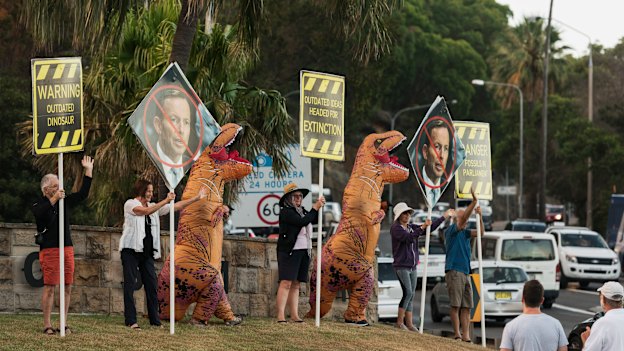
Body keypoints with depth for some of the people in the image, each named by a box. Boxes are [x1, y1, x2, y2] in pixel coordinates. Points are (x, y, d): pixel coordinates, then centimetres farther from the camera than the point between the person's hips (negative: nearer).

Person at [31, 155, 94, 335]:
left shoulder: (64, 202, 15)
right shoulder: (39, 205, -2)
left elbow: (82, 194, 17)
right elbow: (39, 214, -24)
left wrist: (88, 172, 14)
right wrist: (54, 199, -27)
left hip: (67, 249, 6)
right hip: (49, 250, -6)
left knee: (67, 287, 3)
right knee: (49, 287, -8)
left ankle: (63, 324, 7)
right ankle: (47, 325, -6)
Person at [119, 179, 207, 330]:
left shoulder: (154, 207, 17)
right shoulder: (130, 204, -3)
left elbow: (176, 207, 17)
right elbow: (146, 211, -21)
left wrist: (197, 198, 14)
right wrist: (166, 201, -24)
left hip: (147, 252, 6)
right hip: (131, 249, -6)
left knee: (151, 285, 2)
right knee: (130, 285, -7)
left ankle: (155, 320, 6)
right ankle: (131, 320, -9)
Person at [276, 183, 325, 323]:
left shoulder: (302, 211, 18)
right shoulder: (286, 211, -6)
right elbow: (302, 221, -17)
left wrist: (319, 206, 1)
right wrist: (315, 208, -11)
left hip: (304, 251, 8)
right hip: (289, 251, -8)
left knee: (296, 284, 6)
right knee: (286, 283, -12)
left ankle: (294, 315, 5)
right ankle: (280, 315, -16)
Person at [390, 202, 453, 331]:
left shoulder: (412, 227, 13)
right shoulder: (395, 228, -9)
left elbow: (431, 228, 17)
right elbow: (409, 238, -24)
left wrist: (445, 216, 17)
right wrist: (422, 227, -27)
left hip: (412, 267, 7)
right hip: (401, 266, -7)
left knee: (410, 295, 5)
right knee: (408, 293, -16)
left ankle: (409, 324, 5)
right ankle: (399, 322, -10)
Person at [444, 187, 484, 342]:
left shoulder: (465, 233, 18)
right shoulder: (451, 230, -3)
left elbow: (481, 232, 8)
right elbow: (462, 220, -19)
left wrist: (480, 215, -5)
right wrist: (474, 202, -26)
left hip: (465, 272, 8)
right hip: (454, 271, -8)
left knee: (466, 306, 2)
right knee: (455, 305, -8)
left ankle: (466, 334, 0)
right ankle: (457, 334, -7)